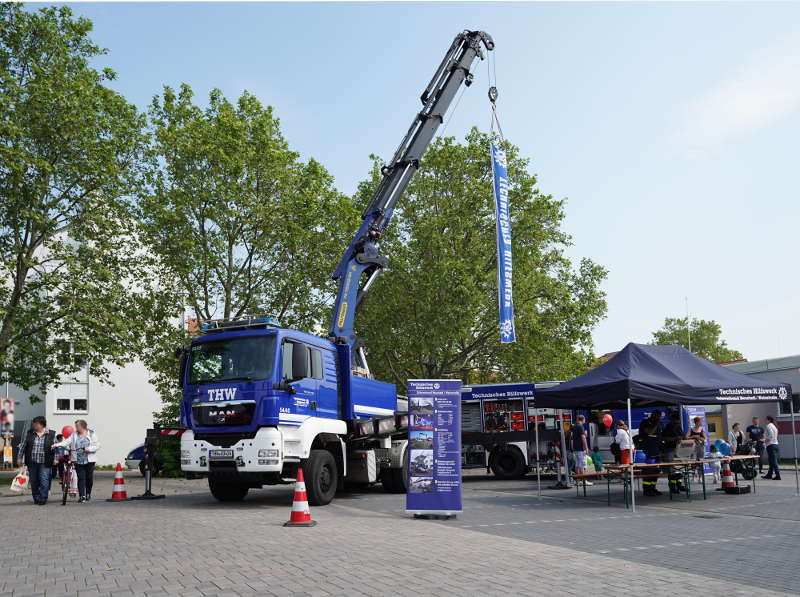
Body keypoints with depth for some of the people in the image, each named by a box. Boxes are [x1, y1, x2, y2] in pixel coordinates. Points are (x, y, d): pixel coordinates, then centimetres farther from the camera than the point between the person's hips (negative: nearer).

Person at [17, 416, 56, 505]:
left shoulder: (51, 434, 0)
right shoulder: (29, 433, 6)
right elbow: (23, 446, 12)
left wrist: (55, 459, 3)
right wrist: (20, 458, 10)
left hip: (45, 463, -3)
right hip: (32, 463, 3)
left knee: (44, 481, -8)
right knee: (34, 482, 8)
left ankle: (42, 499, 1)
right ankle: (36, 499, 21)